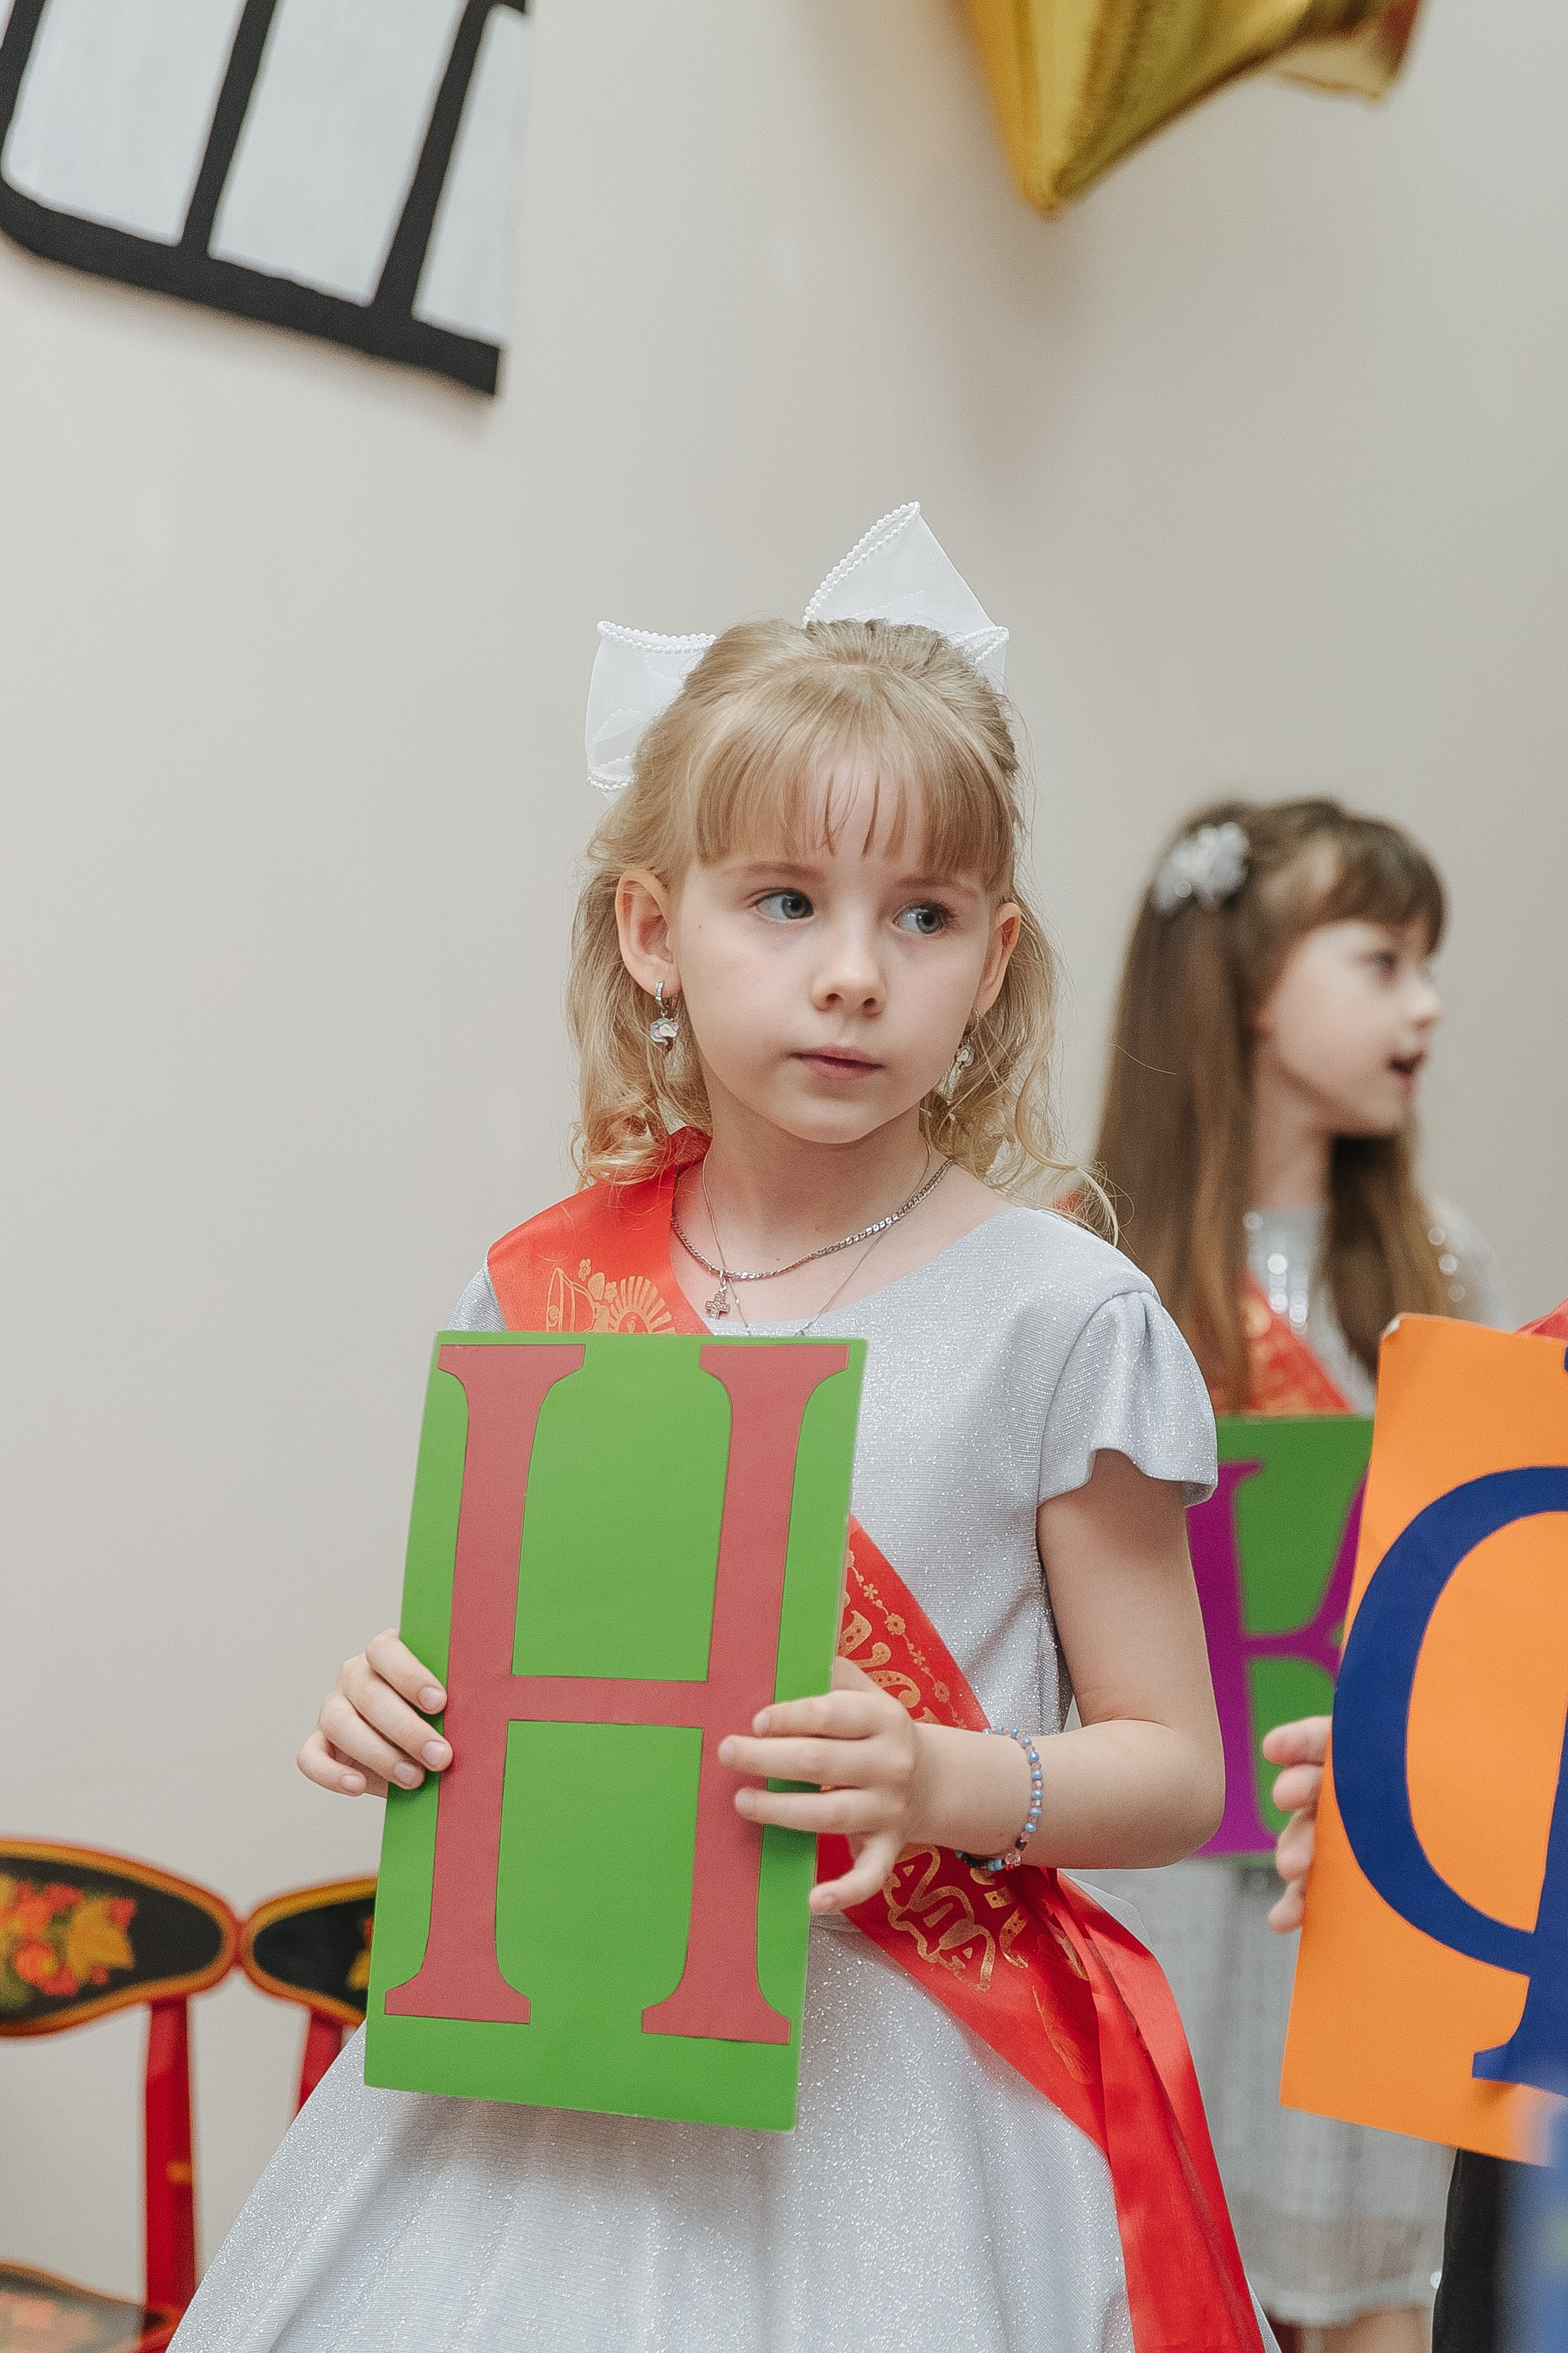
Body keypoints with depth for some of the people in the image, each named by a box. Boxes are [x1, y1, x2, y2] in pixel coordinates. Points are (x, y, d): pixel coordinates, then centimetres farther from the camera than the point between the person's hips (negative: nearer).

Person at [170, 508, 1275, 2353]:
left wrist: (953, 1786, -20)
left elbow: (1172, 1765, -3)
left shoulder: (1056, 1316, -8)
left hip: (889, 2088, -3)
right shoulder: (545, 1293, 3)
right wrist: (399, 1711, -4)